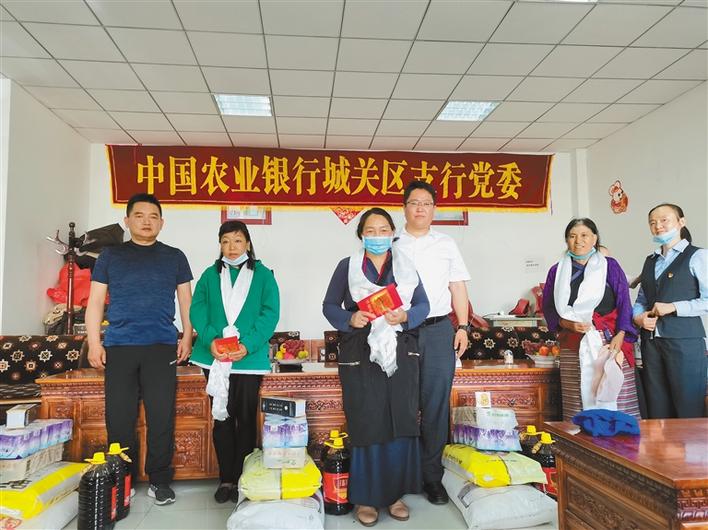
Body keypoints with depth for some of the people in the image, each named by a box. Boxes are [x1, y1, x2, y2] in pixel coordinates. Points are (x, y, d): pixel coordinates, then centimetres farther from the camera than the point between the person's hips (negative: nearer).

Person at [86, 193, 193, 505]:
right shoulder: (111, 255, 11)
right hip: (119, 347, 1)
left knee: (161, 417, -1)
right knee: (119, 418, 4)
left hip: (162, 347, 0)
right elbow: (96, 301, 9)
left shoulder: (174, 257, 12)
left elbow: (185, 301, 12)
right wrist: (94, 343, 1)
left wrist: (187, 338, 3)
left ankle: (159, 481, 13)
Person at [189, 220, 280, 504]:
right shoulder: (210, 274, 10)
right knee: (222, 417, 9)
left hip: (250, 358, -2)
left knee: (246, 418, 7)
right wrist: (210, 340, -17)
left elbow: (270, 313, -5)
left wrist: (248, 344, -18)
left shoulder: (263, 275, 4)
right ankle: (226, 478, 21)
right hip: (215, 357, 2)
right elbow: (197, 309, 0)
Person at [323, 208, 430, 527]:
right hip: (360, 355, -2)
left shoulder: (406, 266, 10)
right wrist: (350, 318, -16)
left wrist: (405, 316, -12)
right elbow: (329, 305, 3)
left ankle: (396, 493, 20)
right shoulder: (347, 267, 4)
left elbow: (423, 305, 8)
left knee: (401, 424, 4)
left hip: (401, 354, 2)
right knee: (366, 425, 0)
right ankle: (366, 497, 15)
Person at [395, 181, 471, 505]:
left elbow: (458, 287, 11)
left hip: (439, 331, 1)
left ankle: (431, 475, 14)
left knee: (436, 404, 3)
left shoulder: (446, 244, 13)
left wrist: (463, 327, 2)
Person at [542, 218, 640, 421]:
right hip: (573, 347, 1)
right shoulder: (557, 271, 13)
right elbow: (548, 308, 12)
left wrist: (620, 335, -11)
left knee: (614, 397, -7)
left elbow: (624, 303, 3)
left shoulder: (610, 266, 9)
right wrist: (567, 324, -6)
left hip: (609, 343, -1)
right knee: (579, 400, -4)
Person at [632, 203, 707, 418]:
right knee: (657, 410, 9)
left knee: (688, 411, -2)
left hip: (685, 341, -5)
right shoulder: (651, 260, 18)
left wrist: (673, 307, -15)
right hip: (651, 341, 6)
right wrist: (638, 316, 0)